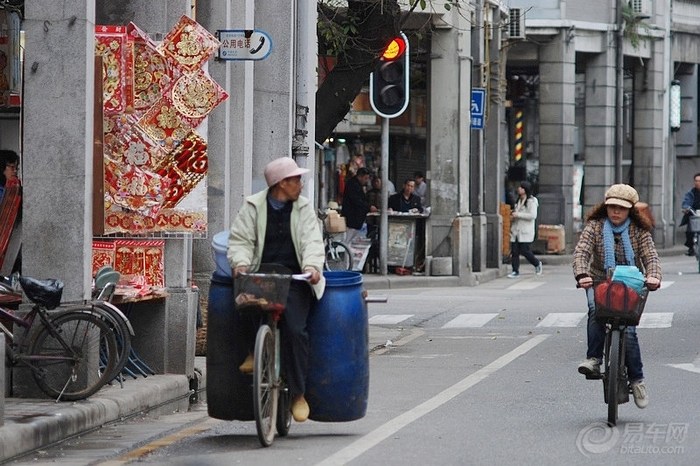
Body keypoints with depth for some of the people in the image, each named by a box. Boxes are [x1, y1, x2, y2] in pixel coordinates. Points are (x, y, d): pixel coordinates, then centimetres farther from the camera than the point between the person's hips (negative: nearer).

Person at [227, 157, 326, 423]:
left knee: (295, 329, -20)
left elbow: (312, 241, 2)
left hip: (293, 277, 0)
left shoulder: (303, 208, 12)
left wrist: (312, 266, -18)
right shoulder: (253, 207, 8)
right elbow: (240, 240, 2)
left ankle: (298, 393, -9)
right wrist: (240, 263, -19)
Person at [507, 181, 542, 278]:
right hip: (516, 230, 7)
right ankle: (515, 271, 4)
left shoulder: (531, 201, -8)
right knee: (514, 251, -1)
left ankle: (537, 264, 19)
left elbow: (533, 215, -18)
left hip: (525, 231, -7)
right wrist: (513, 216, 9)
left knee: (524, 250, -7)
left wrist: (518, 215, -18)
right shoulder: (518, 201, 17)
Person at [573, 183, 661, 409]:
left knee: (628, 329, -16)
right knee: (596, 310, -33)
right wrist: (582, 274, -34)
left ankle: (637, 380, -5)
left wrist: (653, 276, -34)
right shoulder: (595, 226, -1)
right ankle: (594, 359, -32)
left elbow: (650, 256, -11)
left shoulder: (639, 231, 0)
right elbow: (581, 251, -13)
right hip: (600, 283, 0)